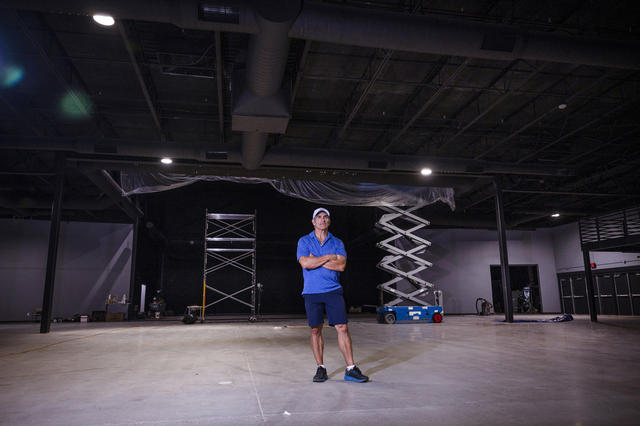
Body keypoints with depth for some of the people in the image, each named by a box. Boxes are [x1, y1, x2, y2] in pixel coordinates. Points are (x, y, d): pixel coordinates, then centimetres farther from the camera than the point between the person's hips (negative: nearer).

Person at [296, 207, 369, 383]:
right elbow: (305, 263, -11)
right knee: (315, 330, 4)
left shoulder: (337, 242, 9)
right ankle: (320, 368, 18)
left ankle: (351, 369, 3)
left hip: (333, 291, 1)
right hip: (312, 292, 0)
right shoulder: (304, 241, 6)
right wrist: (328, 257, -6)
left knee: (342, 328, -4)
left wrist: (316, 260, -8)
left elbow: (341, 265, -7)